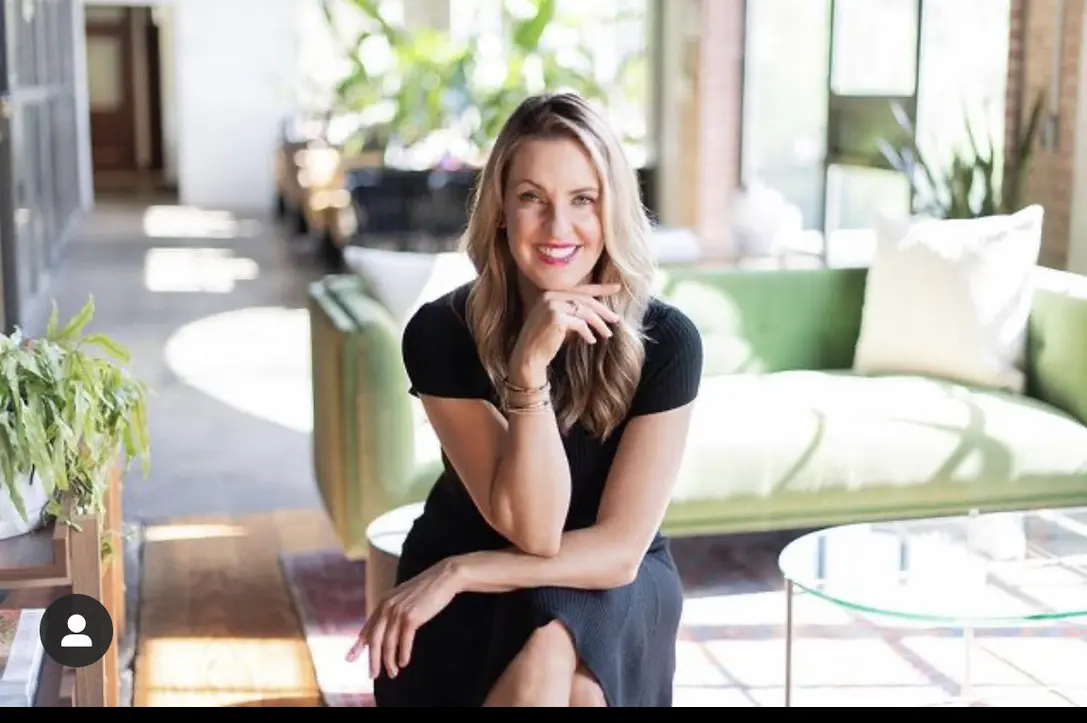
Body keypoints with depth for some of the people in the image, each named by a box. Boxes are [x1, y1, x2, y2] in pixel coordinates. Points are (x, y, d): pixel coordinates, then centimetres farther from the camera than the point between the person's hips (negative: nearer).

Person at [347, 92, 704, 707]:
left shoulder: (666, 339, -16)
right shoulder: (441, 333, -17)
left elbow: (620, 550, -17)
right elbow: (531, 531, -22)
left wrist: (458, 573, -20)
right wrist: (529, 368, -34)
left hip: (610, 593, 0)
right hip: (466, 600, 0)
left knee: (552, 649, -32)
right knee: (541, 670, -31)